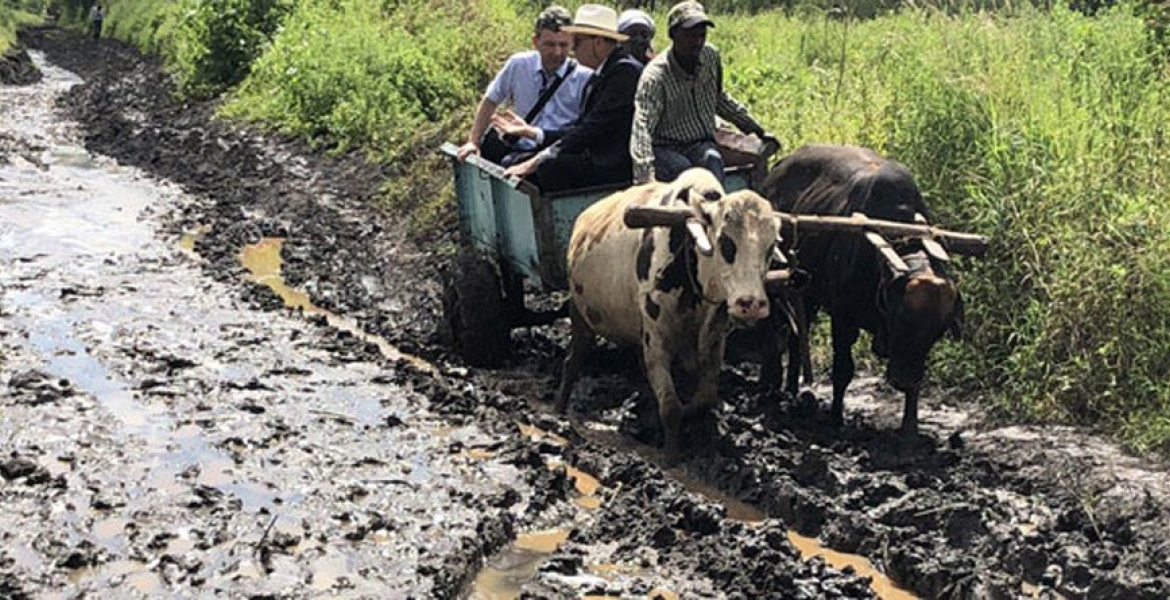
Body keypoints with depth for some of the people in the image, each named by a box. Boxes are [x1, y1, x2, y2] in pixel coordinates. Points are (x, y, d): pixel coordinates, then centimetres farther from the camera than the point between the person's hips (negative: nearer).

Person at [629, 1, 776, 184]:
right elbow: (642, 126, -29)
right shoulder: (655, 76, -17)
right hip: (665, 149, -4)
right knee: (684, 171, -36)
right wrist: (644, 178, -44)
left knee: (712, 159, -32)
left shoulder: (711, 56, 2)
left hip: (701, 144, 4)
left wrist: (757, 130, 23)